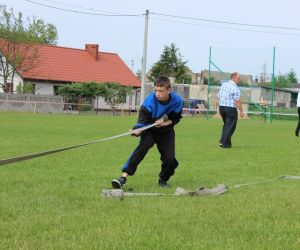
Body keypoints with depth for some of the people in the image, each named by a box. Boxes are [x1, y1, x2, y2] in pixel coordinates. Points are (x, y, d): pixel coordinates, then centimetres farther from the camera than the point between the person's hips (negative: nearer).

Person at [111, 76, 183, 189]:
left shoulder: (177, 101, -21)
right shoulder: (150, 101, -27)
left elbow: (175, 119, -5)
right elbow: (142, 121, -28)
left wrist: (165, 123, -25)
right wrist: (137, 130, -50)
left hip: (166, 132, 2)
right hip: (150, 130, -2)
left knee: (170, 159, -13)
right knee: (143, 146, -30)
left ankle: (163, 179, 20)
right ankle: (124, 176, -37)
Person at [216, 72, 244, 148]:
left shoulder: (223, 85, 10)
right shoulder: (235, 88, -14)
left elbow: (218, 97, 15)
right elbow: (237, 101, -18)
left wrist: (218, 106, 24)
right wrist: (241, 111, -11)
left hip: (221, 107, 8)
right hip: (231, 109, -7)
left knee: (226, 125, 22)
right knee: (230, 126, 3)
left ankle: (222, 141, 14)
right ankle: (226, 144, 2)